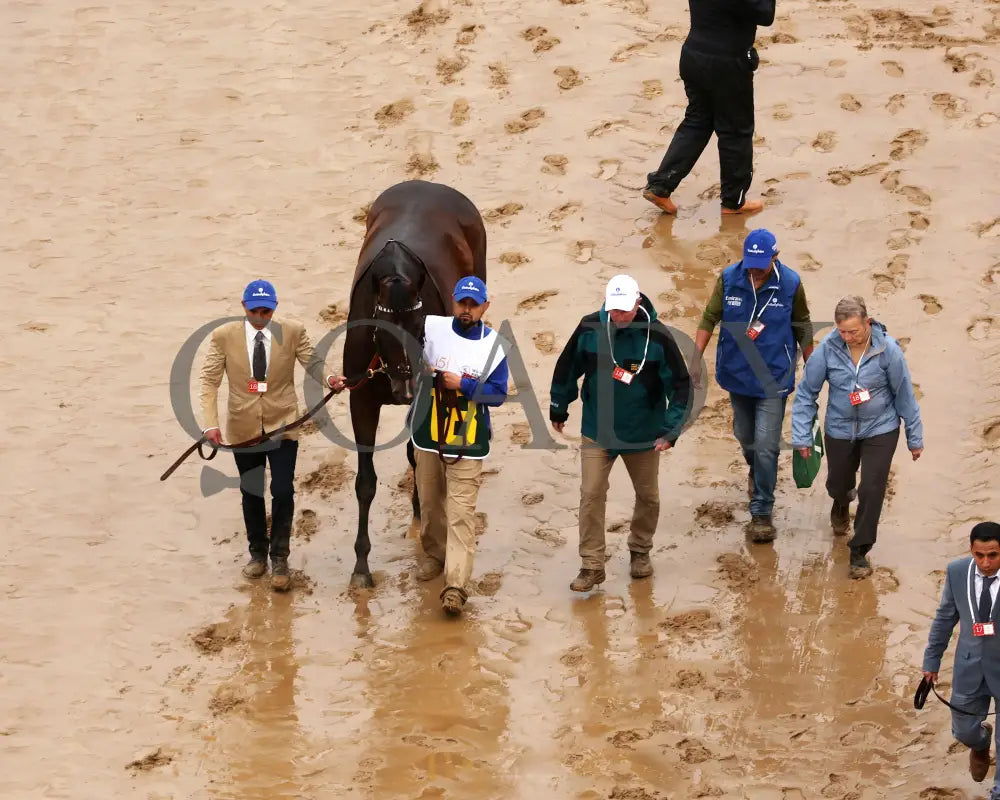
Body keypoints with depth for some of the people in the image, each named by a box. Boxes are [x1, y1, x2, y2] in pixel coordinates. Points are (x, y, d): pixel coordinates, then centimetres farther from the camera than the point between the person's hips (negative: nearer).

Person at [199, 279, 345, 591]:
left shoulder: (293, 332, -6)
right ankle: (257, 553, 34)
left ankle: (279, 560, 8)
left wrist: (329, 379, -32)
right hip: (244, 428, 1)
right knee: (251, 494, 14)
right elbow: (209, 380, -6)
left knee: (283, 492, -8)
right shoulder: (224, 337, -6)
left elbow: (312, 363, -8)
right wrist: (210, 423, -16)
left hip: (282, 425, -1)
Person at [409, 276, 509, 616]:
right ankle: (435, 554, 42)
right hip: (428, 435, 3)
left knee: (461, 514, -10)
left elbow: (498, 394, -6)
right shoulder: (431, 328, 0)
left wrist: (462, 384, -18)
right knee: (429, 503, 17)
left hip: (467, 442, -3)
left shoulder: (493, 345, -4)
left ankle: (456, 586, -17)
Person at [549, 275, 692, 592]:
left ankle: (640, 552, 37)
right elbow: (566, 369, 2)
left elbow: (681, 384, -10)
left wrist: (670, 431, -15)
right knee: (591, 495, -7)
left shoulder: (657, 336, -18)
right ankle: (592, 566, 1)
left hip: (643, 434, 0)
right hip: (597, 432, 0)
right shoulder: (590, 329, -14)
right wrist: (558, 408, 12)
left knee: (648, 497, 14)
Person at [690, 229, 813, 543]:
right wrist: (696, 358, -7)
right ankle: (755, 471, 55)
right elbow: (709, 319, -2)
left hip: (774, 376, -3)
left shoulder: (790, 283, -13)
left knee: (766, 445, -7)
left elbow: (802, 328, -1)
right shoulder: (728, 279, -11)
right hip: (737, 373, 3)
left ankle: (761, 513, 1)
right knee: (744, 434, 22)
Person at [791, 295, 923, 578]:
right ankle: (842, 504, 59)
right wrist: (802, 436, -9)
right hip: (840, 430, 2)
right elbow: (806, 392, -7)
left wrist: (914, 438, -1)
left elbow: (904, 394, -8)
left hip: (880, 430, -2)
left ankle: (859, 552, 9)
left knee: (872, 490, -8)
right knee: (838, 485, 19)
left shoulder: (887, 350, -20)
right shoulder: (828, 349, -18)